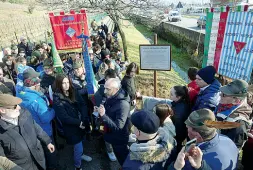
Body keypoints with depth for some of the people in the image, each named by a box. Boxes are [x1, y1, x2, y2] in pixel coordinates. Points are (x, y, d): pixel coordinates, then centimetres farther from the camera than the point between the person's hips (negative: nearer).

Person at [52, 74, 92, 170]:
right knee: (78, 147, 5)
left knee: (80, 142, 27)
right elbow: (64, 117, -21)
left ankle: (81, 154, 56)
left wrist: (83, 120, -20)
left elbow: (83, 105, -7)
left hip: (80, 123, 6)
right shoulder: (57, 99, -18)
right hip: (70, 127, -6)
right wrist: (79, 123, -20)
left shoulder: (73, 92, -3)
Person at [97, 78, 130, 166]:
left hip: (120, 139, -8)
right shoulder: (110, 98, -7)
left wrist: (103, 115, -40)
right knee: (119, 157, 29)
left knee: (123, 159, 16)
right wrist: (99, 110, -8)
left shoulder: (123, 104, -33)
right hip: (113, 136, 8)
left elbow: (118, 126, -34)